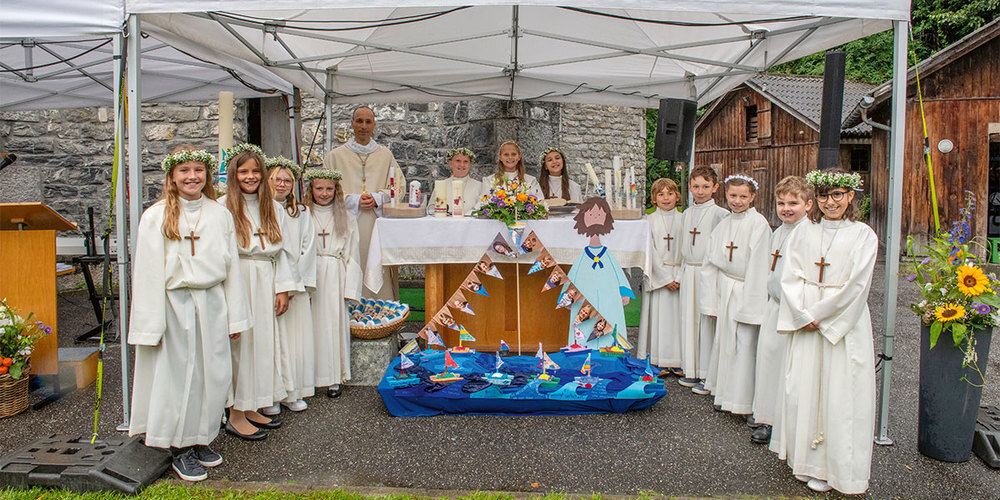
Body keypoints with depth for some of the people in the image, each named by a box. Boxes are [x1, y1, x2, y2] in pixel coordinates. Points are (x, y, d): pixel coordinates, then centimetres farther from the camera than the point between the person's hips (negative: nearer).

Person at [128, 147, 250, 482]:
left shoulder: (220, 215, 6)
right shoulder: (156, 217, -4)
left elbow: (231, 267, 9)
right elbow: (149, 273, -5)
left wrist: (235, 316, 9)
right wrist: (152, 324, -9)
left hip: (211, 304, 4)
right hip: (175, 305, -3)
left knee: (213, 374, 9)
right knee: (178, 374, 5)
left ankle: (201, 439, 27)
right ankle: (181, 450, 20)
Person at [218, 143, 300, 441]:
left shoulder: (274, 208, 11)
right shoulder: (224, 207, -5)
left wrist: (283, 288, 6)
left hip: (266, 285, 5)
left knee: (264, 341, 9)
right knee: (239, 343, -2)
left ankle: (251, 408, 22)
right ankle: (236, 415, 10)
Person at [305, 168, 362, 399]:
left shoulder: (346, 218, 8)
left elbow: (351, 255, 6)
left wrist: (350, 288, 0)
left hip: (335, 278, 1)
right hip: (309, 277, 0)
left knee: (334, 323, 1)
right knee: (313, 323, -1)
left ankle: (334, 378, 11)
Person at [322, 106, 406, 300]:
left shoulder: (385, 155, 12)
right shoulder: (336, 156, 8)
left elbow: (399, 185, 8)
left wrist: (377, 198, -8)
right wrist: (355, 200, -11)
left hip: (378, 224, 1)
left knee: (379, 273, -1)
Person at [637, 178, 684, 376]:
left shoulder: (683, 220, 6)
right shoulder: (649, 221, 0)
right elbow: (651, 252, -5)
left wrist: (679, 277, -9)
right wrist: (666, 278, -10)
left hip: (679, 276, 2)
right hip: (657, 275, -1)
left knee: (678, 317, 3)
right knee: (658, 316, 0)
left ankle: (677, 361, 12)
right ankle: (661, 362, 10)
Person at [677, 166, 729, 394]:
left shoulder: (720, 214, -7)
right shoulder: (687, 213, 11)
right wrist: (683, 270, 16)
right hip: (688, 272, 6)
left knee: (707, 321, -1)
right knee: (688, 319, 10)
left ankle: (707, 376, 9)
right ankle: (691, 371, 23)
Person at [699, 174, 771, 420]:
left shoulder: (758, 224, -10)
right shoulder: (723, 225, 8)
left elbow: (758, 266, -13)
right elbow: (711, 263, 10)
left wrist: (750, 305, -15)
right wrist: (711, 302, 8)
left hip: (747, 292, -6)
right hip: (725, 291, 6)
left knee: (747, 346, -3)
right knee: (725, 342, 10)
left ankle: (751, 405, 8)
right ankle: (728, 397, 24)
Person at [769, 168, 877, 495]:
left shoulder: (863, 235, -2)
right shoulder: (803, 233, 8)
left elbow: (856, 285, -9)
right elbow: (790, 277, 2)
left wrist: (818, 314, -10)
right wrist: (803, 315, -10)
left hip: (844, 324, -3)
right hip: (805, 323, 3)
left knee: (839, 394, 1)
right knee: (802, 389, 6)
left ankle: (832, 468, 14)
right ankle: (805, 459, 21)